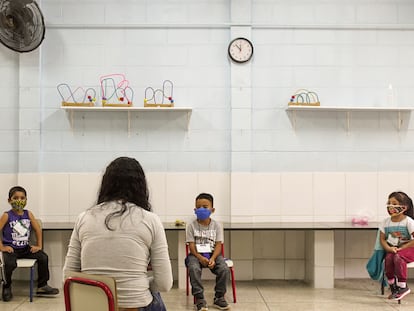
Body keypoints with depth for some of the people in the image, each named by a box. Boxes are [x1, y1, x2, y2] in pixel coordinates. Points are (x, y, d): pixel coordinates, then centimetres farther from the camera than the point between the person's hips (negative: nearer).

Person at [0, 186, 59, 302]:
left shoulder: (28, 214, 6)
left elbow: (38, 229, 11)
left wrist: (39, 246, 5)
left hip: (25, 248, 4)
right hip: (10, 248, -4)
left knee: (43, 257, -12)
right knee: (10, 263, -33)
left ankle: (42, 285, 5)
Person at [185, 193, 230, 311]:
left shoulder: (217, 225, 1)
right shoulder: (191, 225, -2)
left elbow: (218, 245, -4)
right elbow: (191, 245, -6)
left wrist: (213, 258, -21)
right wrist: (200, 258, -22)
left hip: (213, 254, 1)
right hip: (196, 254, -1)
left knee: (224, 269, -25)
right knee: (194, 268, -33)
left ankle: (219, 297, -6)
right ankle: (199, 298, -22)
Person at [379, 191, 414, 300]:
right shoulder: (386, 222, 4)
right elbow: (382, 239, 6)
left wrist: (401, 248, -19)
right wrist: (389, 248, -15)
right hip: (392, 249, 4)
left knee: (398, 257, -35)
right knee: (388, 258, -29)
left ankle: (403, 287, -20)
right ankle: (393, 288, -13)